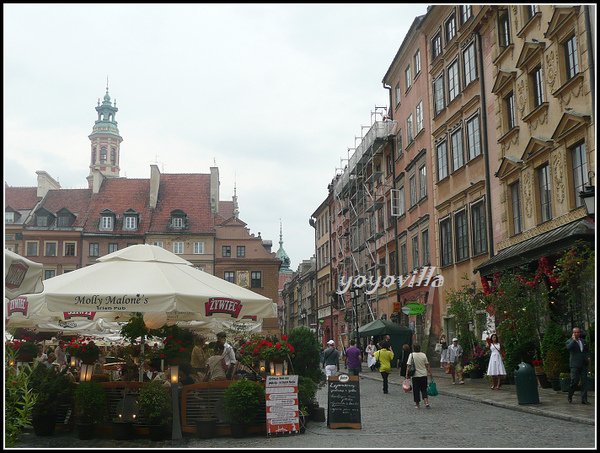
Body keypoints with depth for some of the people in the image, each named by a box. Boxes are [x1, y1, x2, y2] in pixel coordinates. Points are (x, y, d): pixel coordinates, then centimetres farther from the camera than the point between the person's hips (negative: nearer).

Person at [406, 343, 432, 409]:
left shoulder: (412, 355, -8)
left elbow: (408, 365, -12)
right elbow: (427, 365, 3)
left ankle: (417, 404, 14)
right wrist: (429, 372, 13)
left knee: (416, 390, 8)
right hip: (424, 375, 3)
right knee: (424, 389, 12)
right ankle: (426, 402, -2)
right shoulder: (423, 355, 1)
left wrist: (407, 374, -8)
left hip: (416, 375, -3)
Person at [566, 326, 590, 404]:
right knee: (574, 381, -6)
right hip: (575, 365, -5)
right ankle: (569, 397, 14)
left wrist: (588, 357, 10)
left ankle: (584, 399, 3)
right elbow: (568, 348, -23)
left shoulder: (583, 341, 17)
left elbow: (587, 350, 29)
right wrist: (574, 340, -15)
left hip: (583, 364, 5)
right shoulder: (570, 341, 0)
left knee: (584, 382, 0)